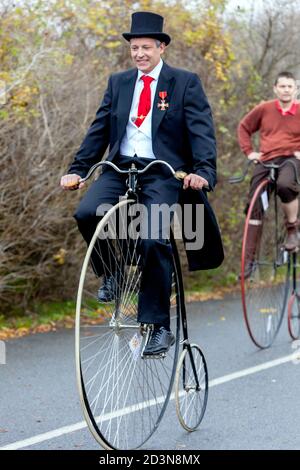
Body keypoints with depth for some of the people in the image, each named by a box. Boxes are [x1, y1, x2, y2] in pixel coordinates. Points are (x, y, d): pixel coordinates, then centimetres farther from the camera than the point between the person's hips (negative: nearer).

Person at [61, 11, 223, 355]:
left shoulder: (185, 83, 5)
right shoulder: (118, 83, 17)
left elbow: (202, 130, -5)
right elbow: (98, 129, 15)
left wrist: (203, 170, -21)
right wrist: (77, 169, 4)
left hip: (163, 174, -3)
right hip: (119, 169, 4)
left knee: (153, 240, -22)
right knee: (86, 214, -25)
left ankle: (158, 327, -10)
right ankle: (112, 271, 5)